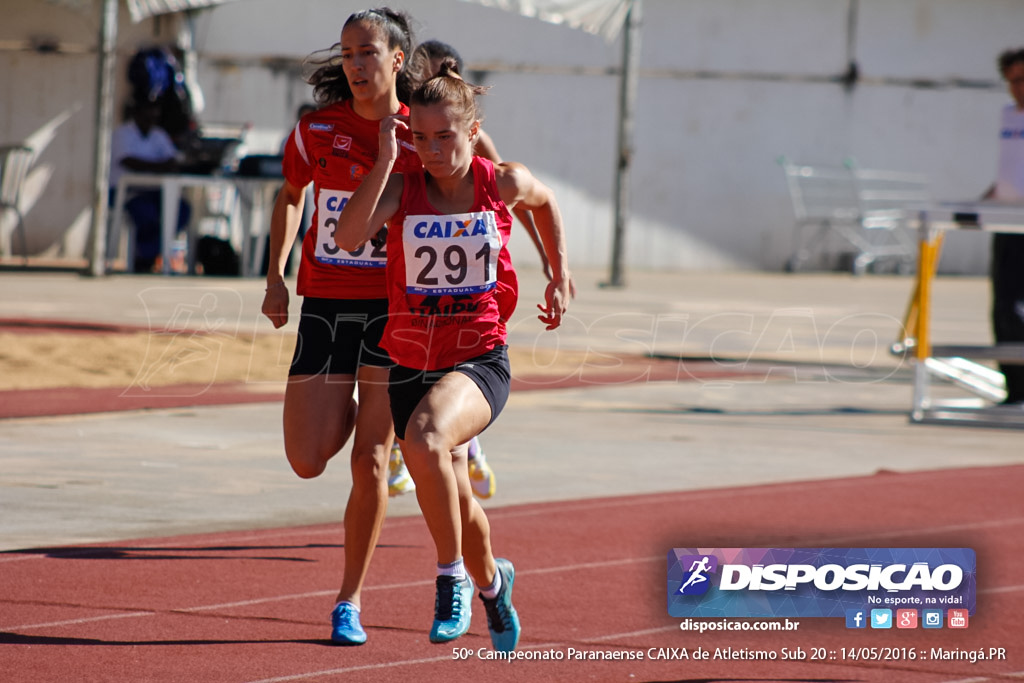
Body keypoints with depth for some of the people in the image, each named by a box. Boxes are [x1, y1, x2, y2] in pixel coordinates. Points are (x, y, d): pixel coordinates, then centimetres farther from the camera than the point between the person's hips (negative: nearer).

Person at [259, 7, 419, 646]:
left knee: (370, 461, -6)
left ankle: (350, 603, 7)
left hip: (393, 305, -2)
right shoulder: (318, 129, 0)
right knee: (307, 461, -4)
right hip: (325, 304, 2)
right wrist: (276, 276, 8)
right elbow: (290, 197, 17)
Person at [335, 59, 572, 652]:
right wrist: (387, 159, -25)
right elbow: (349, 237, -26)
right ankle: (491, 581, 47)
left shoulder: (503, 183, -4)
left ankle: (453, 577, -17)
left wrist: (560, 277, 22)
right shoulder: (401, 187, -6)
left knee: (425, 437, -34)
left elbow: (545, 202, 21)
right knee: (453, 499, 14)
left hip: (480, 359, -3)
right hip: (412, 363, 3)